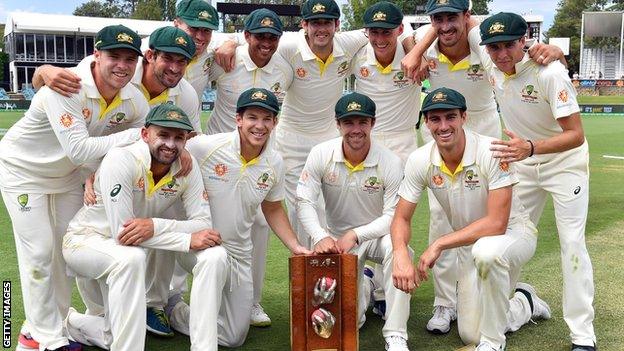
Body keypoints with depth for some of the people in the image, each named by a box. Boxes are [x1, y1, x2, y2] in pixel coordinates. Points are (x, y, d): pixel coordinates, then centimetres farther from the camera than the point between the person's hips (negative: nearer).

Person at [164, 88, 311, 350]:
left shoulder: (275, 163, -3)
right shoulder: (205, 146, -18)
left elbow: (272, 209, 12)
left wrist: (295, 247, 5)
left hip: (238, 253, 6)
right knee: (216, 262, -43)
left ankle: (174, 310, 33)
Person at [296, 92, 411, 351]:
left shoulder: (391, 162, -16)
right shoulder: (321, 155, -11)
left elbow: (394, 215, -15)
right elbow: (304, 201, -12)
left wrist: (355, 235, -28)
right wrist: (320, 237, -29)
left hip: (377, 234, -1)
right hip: (336, 238, 1)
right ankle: (361, 288, 30)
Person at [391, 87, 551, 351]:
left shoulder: (493, 152, -28)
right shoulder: (420, 161, -14)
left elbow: (496, 224, -30)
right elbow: (402, 218, -9)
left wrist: (439, 244, -30)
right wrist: (401, 255, -30)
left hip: (514, 233, -5)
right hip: (470, 243, 5)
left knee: (486, 251, -41)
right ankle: (524, 302, 34)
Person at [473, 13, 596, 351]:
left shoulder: (549, 73, -30)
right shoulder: (490, 64, -13)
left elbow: (576, 135, -33)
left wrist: (530, 147, -51)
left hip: (565, 163, -5)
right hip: (523, 164, 6)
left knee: (572, 243, -8)